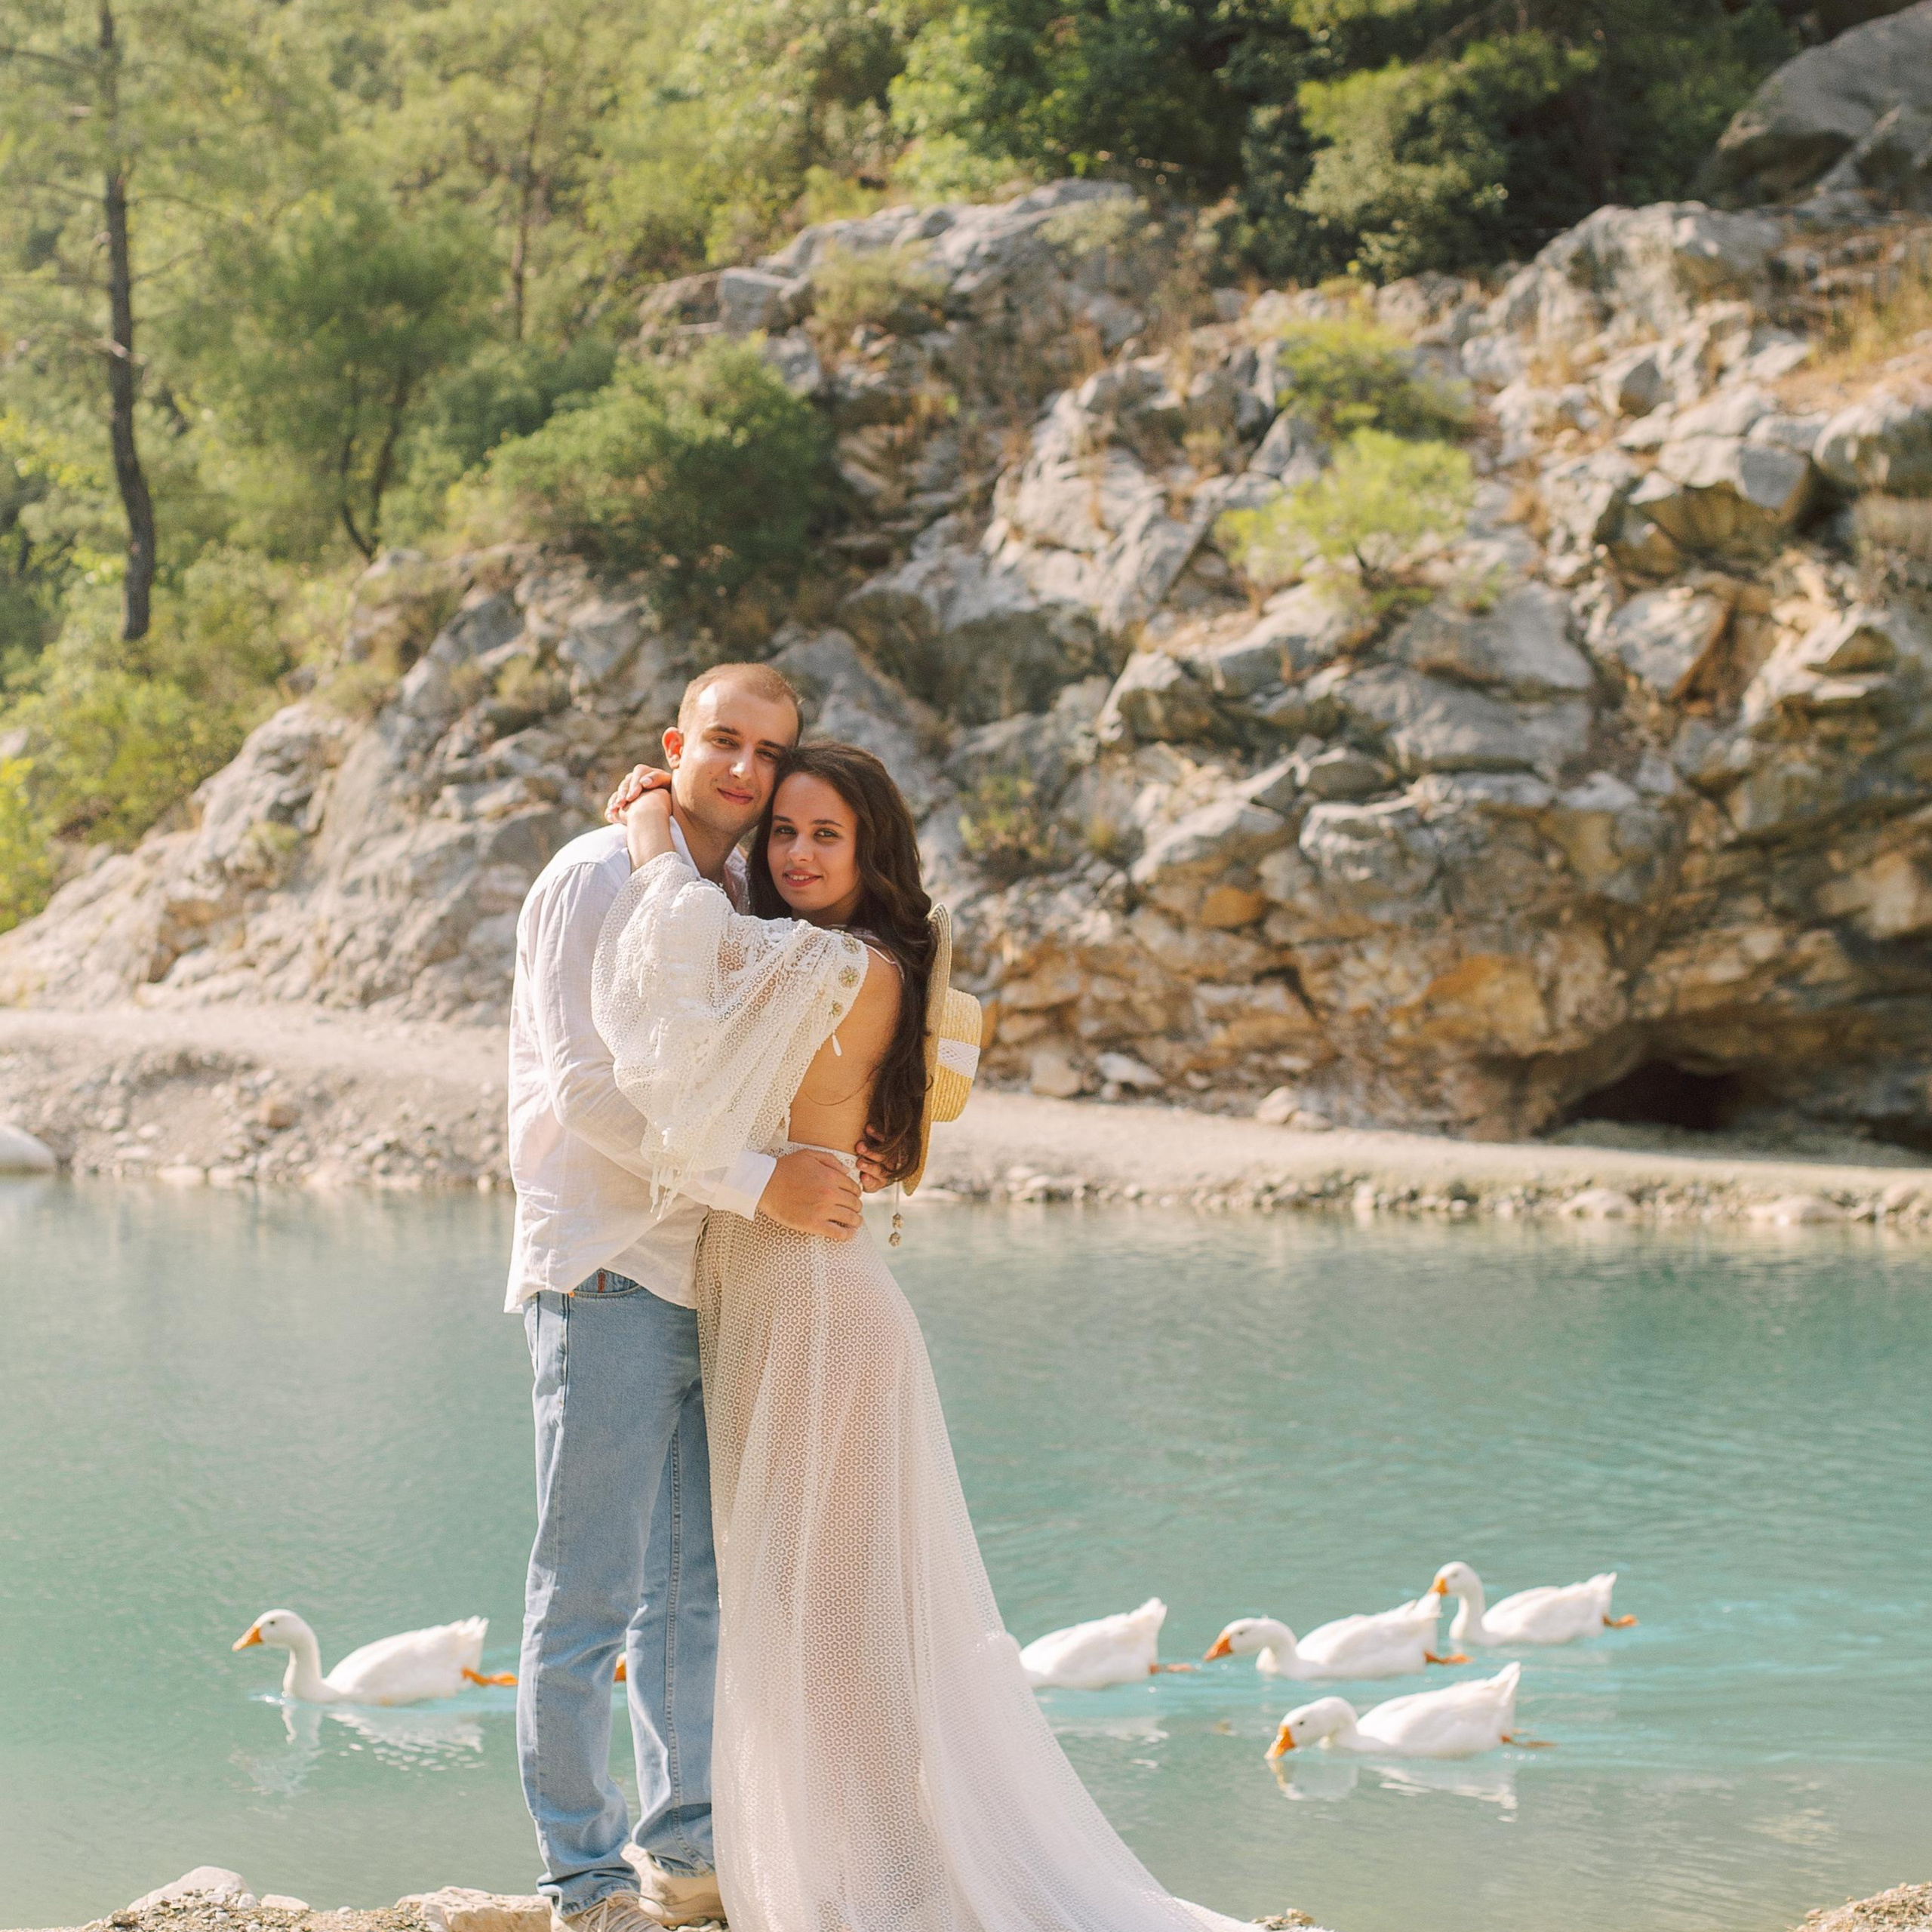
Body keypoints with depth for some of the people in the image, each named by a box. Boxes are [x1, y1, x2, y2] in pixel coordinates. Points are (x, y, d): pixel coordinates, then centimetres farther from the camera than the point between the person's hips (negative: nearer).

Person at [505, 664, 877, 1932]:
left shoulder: (751, 907, 16)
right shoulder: (600, 880, -8)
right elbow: (594, 1089, -17)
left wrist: (841, 1161, 7)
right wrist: (761, 1183, -22)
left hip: (715, 1289, 8)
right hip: (609, 1279, -8)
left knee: (697, 1588, 13)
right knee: (590, 1595, -3)